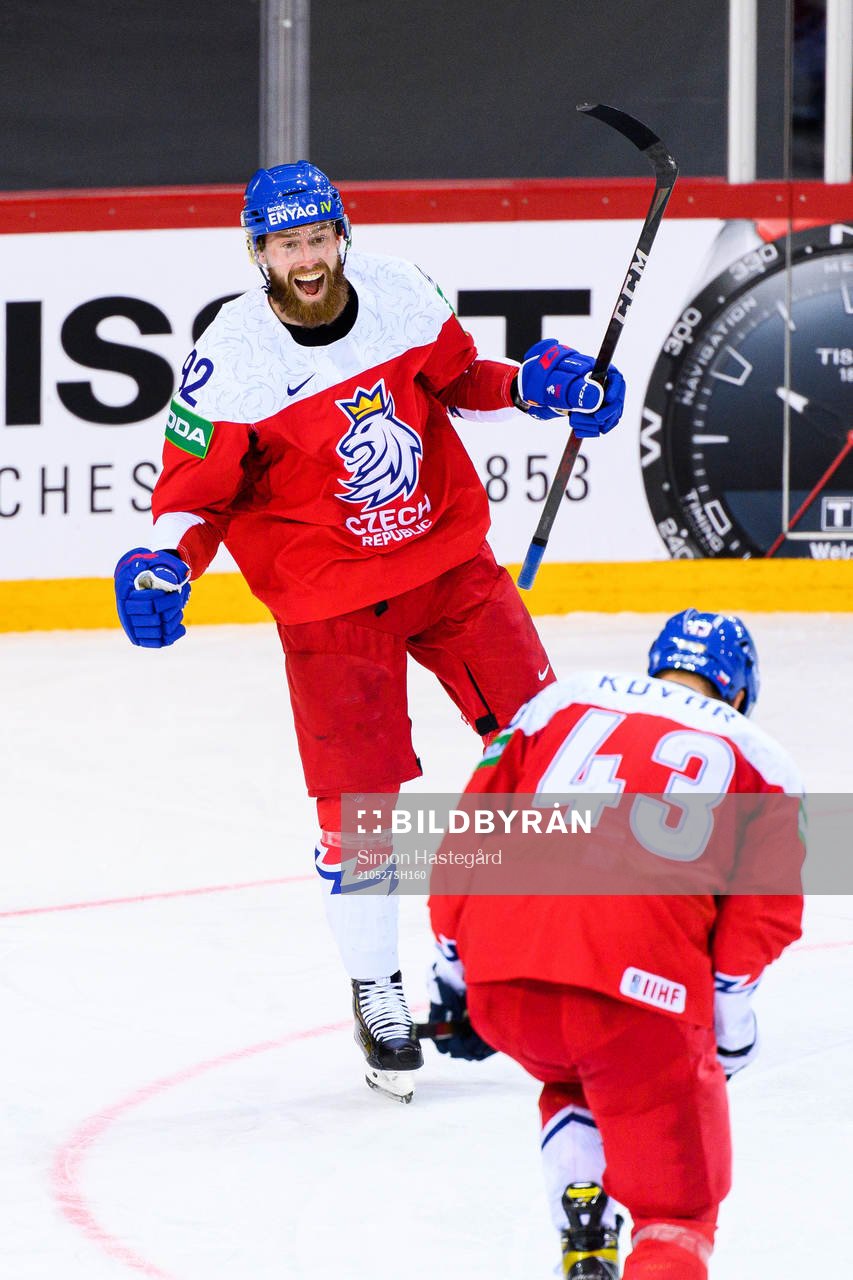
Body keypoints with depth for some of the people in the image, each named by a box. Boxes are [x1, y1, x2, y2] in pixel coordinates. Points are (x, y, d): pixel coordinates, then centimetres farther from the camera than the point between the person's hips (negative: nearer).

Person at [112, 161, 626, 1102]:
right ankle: (376, 991, 15)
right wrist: (166, 562, -28)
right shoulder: (231, 362, -17)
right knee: (357, 803, -5)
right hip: (329, 597, -4)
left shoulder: (401, 295, -6)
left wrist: (533, 386, -3)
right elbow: (196, 490, -9)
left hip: (448, 558, 4)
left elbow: (454, 380, 13)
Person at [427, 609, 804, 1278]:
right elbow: (769, 904, 5)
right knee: (676, 1203, 8)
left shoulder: (560, 702, 25)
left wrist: (452, 972, 29)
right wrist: (730, 1012, 12)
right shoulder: (762, 761, 20)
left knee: (575, 1083, 36)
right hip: (642, 993, -3)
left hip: (501, 977, 3)